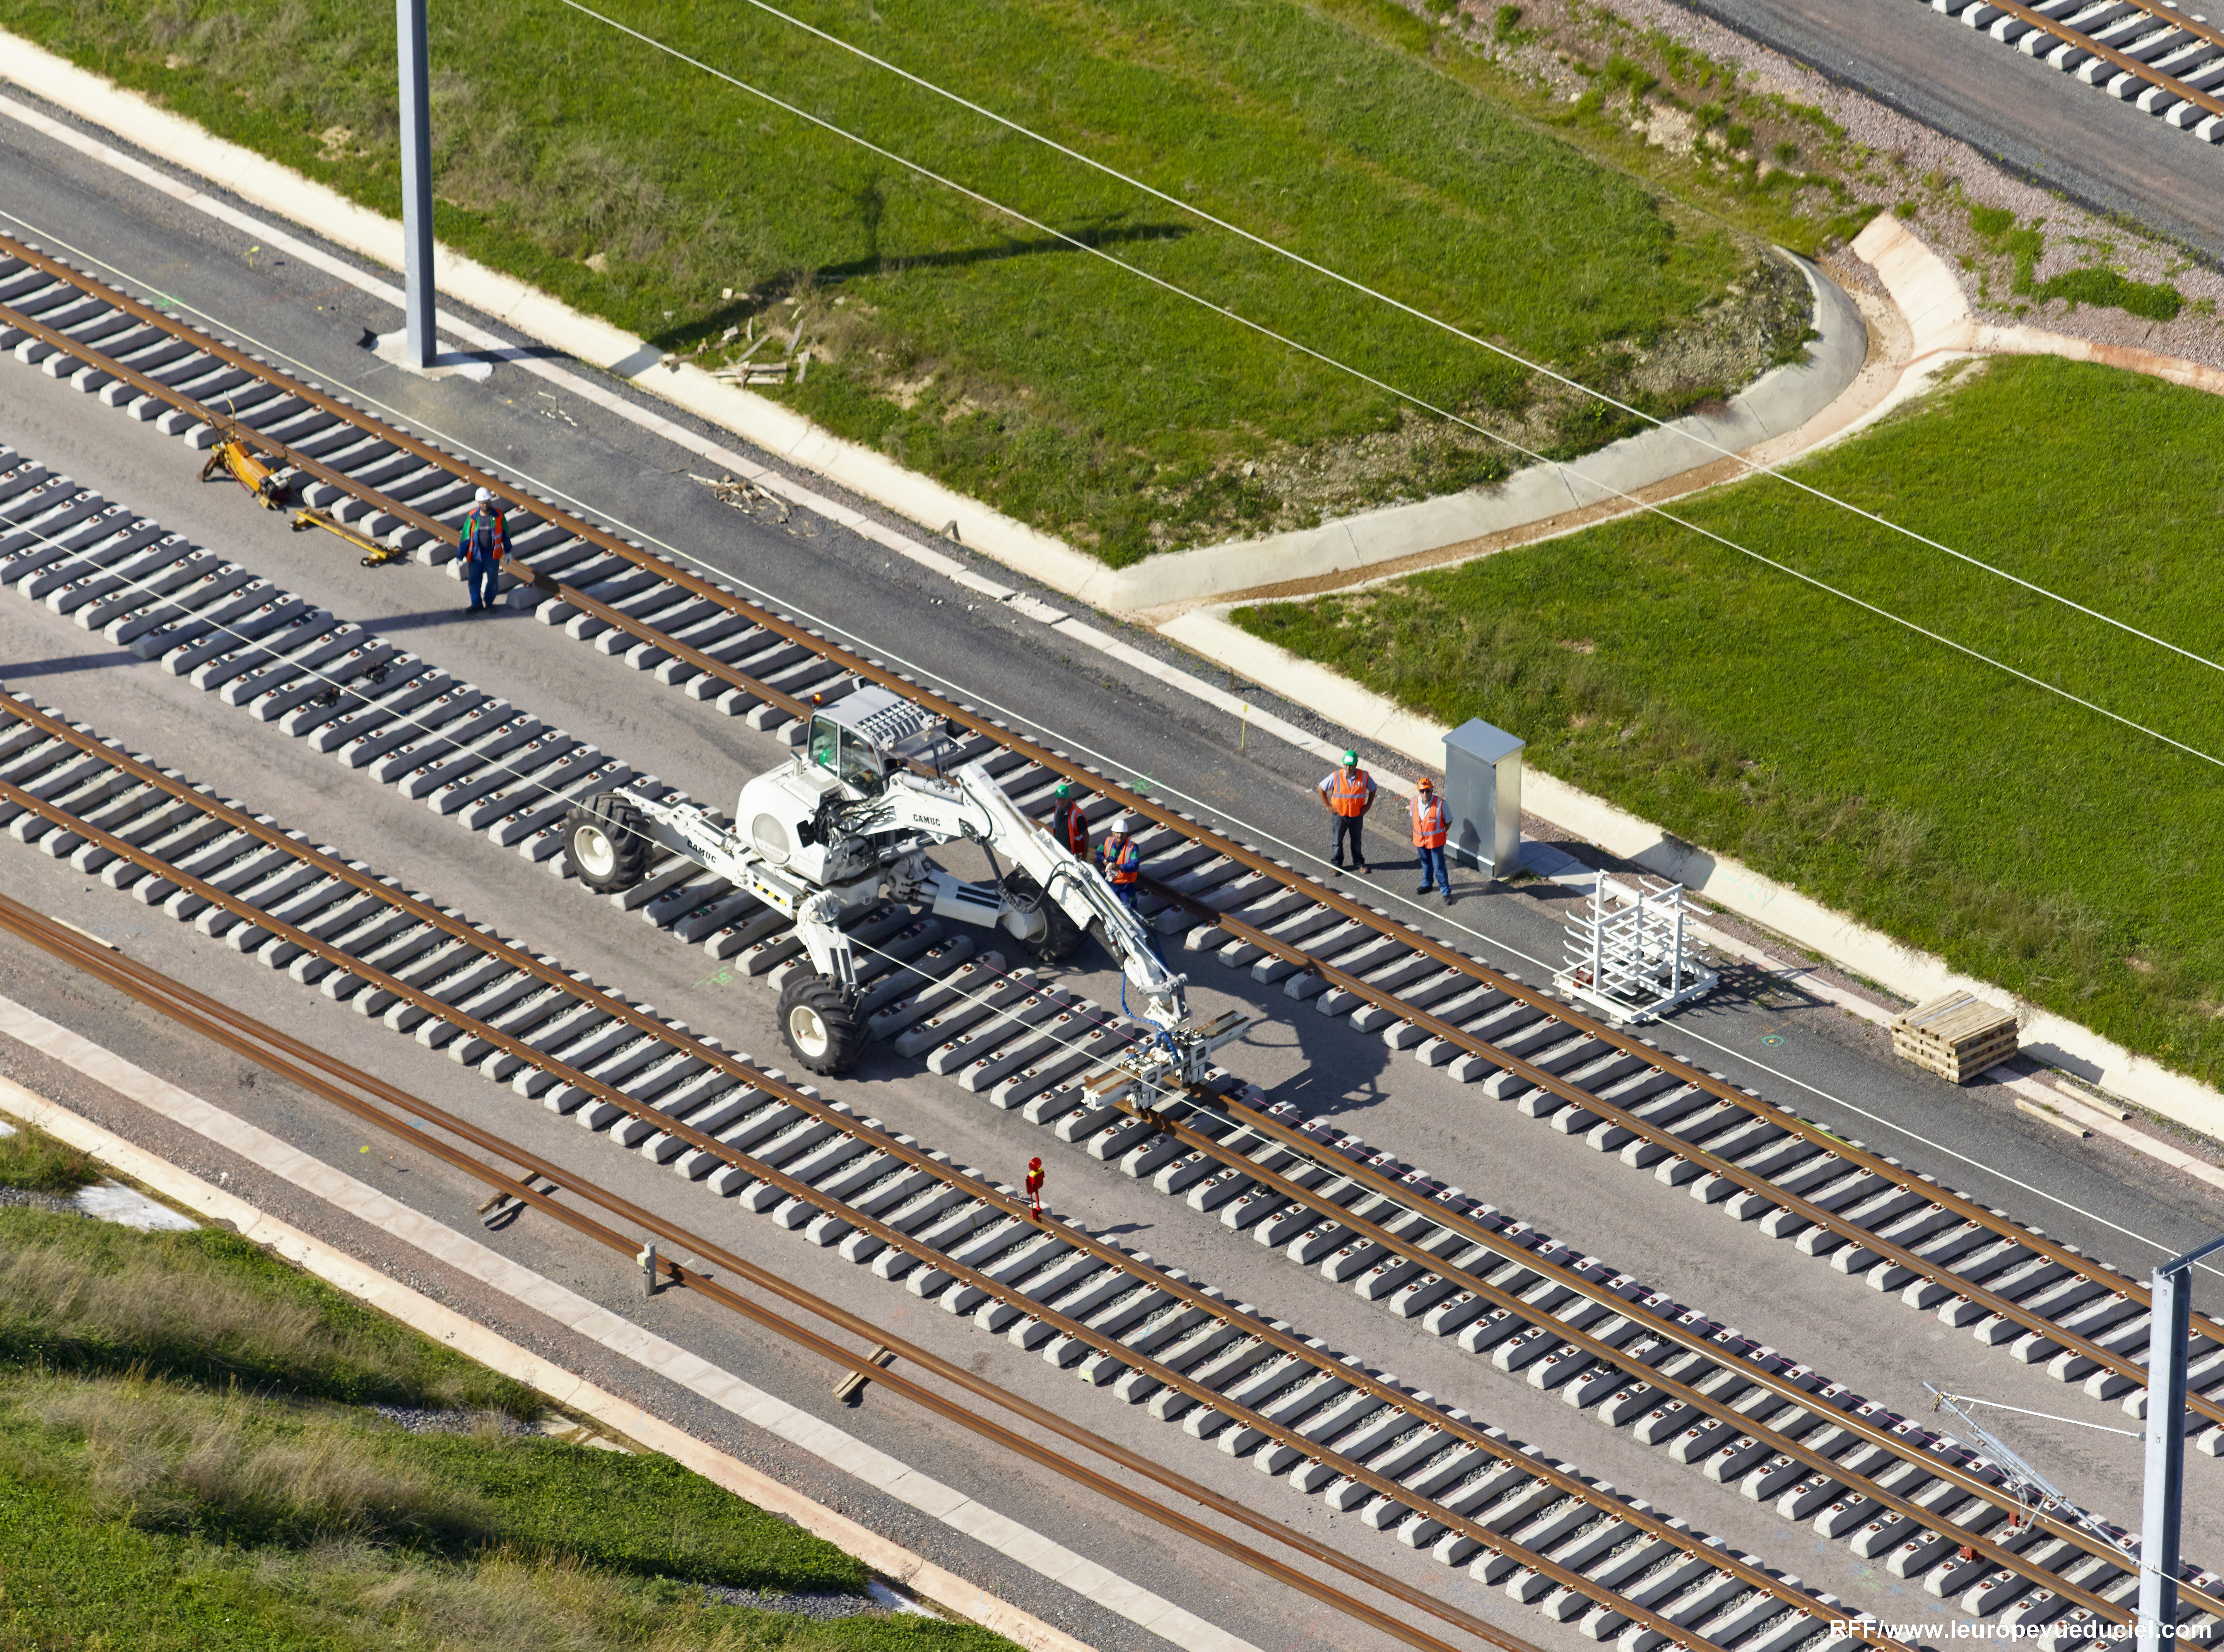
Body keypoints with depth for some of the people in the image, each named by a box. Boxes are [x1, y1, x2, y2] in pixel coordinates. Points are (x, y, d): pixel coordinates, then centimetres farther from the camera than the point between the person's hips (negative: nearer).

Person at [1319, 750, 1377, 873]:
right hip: (1340, 814, -1)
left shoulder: (1364, 777, -12)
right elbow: (1321, 789, -3)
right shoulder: (1336, 776, -16)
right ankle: (1336, 864, 26)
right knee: (1337, 840, 10)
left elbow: (1373, 789, 8)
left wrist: (1368, 806, 1)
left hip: (1357, 815, 1)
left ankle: (1359, 863, 33)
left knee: (1356, 840, 16)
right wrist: (1328, 806, -4)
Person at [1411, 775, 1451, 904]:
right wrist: (1415, 834, 10)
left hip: (1436, 840, -5)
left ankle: (1446, 892, 14)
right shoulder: (1415, 802, -10)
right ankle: (1427, 885, 47)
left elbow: (1448, 821, -8)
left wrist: (1441, 834, -6)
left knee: (1439, 867, 0)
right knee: (1426, 863, 25)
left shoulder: (1440, 804, -23)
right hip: (1420, 840, 5)